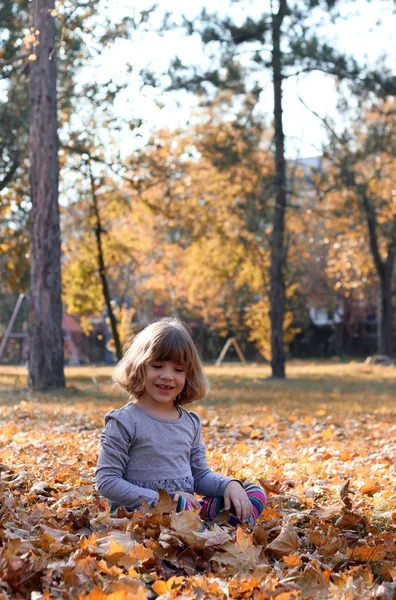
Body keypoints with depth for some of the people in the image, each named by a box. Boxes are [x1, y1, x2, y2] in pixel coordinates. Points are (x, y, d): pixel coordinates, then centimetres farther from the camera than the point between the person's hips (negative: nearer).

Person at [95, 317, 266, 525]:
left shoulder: (190, 422, 13)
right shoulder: (125, 422, -6)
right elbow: (106, 481, -11)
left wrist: (230, 484, -4)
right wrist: (160, 500, -19)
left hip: (187, 507, 7)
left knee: (255, 494, -3)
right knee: (179, 506, -39)